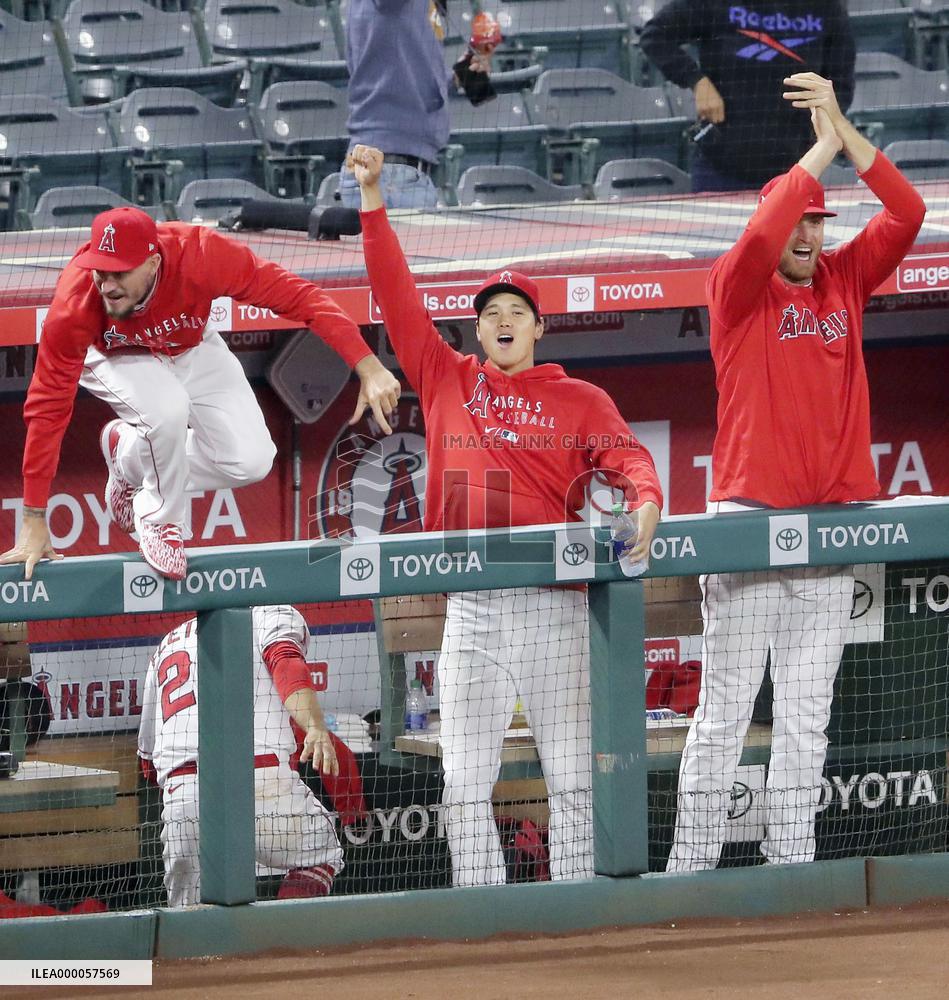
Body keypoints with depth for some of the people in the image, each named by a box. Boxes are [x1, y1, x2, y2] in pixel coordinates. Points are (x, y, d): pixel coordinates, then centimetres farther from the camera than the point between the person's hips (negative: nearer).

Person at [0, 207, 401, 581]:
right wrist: (34, 522, -30)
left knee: (250, 461, -14)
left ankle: (129, 455, 12)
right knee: (168, 407, -35)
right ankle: (160, 517, -6)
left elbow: (296, 295, -36)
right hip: (115, 357, -2)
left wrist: (367, 366, -45)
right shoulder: (75, 304, -38)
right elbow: (48, 406, -31)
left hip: (191, 349, 3)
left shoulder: (199, 254, -39)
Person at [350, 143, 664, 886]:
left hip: (554, 606, -2)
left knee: (572, 779, -1)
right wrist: (372, 198, 2)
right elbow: (397, 296, 9)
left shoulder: (579, 401, 6)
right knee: (466, 782, 0)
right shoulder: (448, 381, 11)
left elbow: (625, 458, -8)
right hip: (472, 608, 2)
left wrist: (645, 504, -31)